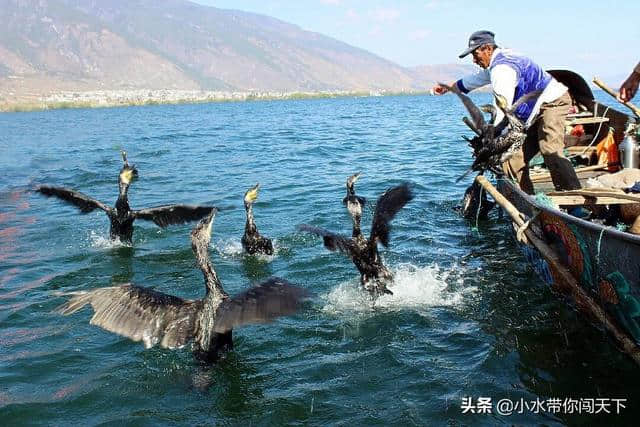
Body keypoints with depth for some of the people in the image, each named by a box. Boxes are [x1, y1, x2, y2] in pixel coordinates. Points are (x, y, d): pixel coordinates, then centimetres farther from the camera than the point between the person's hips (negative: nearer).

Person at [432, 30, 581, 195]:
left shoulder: (502, 68, -21)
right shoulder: (498, 62, 13)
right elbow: (477, 78, 34)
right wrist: (449, 87, 42)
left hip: (552, 102, -11)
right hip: (537, 111, 11)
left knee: (550, 152, -27)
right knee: (516, 156, 4)